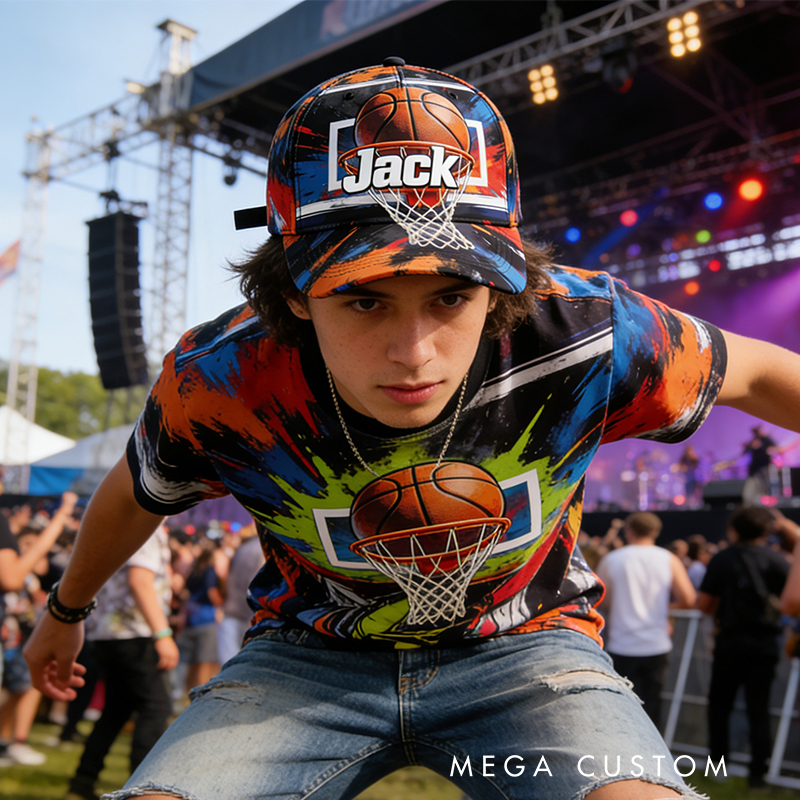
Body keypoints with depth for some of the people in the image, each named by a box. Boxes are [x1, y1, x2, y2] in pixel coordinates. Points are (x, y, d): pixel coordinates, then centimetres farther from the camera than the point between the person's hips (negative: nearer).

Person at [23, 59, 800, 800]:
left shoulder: (584, 334, -27)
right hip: (312, 657, 1)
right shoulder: (219, 383, -23)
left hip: (519, 645, 0)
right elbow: (135, 494, 2)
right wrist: (65, 611, 21)